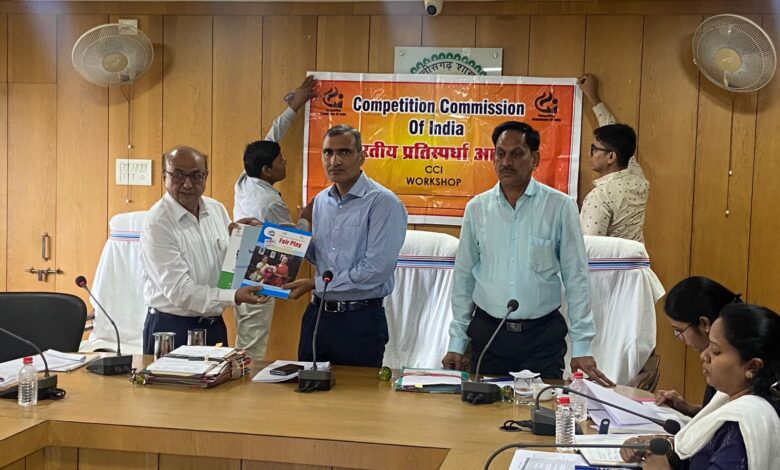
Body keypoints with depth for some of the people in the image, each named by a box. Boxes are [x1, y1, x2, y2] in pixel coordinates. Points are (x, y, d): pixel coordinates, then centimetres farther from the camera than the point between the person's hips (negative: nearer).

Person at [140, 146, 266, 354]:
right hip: (171, 328, -6)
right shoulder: (157, 223, -16)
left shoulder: (217, 210, 4)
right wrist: (234, 296, -25)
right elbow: (179, 290, -21)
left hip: (214, 325, 6)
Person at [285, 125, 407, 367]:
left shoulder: (383, 202, -13)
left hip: (361, 320, -6)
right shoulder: (321, 200, 10)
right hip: (317, 314, 6)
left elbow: (375, 271, -20)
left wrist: (316, 284, -14)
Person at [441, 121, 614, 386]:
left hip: (543, 334, -2)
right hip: (487, 332, 2)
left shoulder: (560, 207, -4)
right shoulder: (477, 208, 3)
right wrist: (456, 341, 5)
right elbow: (463, 277, 8)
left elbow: (576, 277, -3)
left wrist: (582, 346, -7)